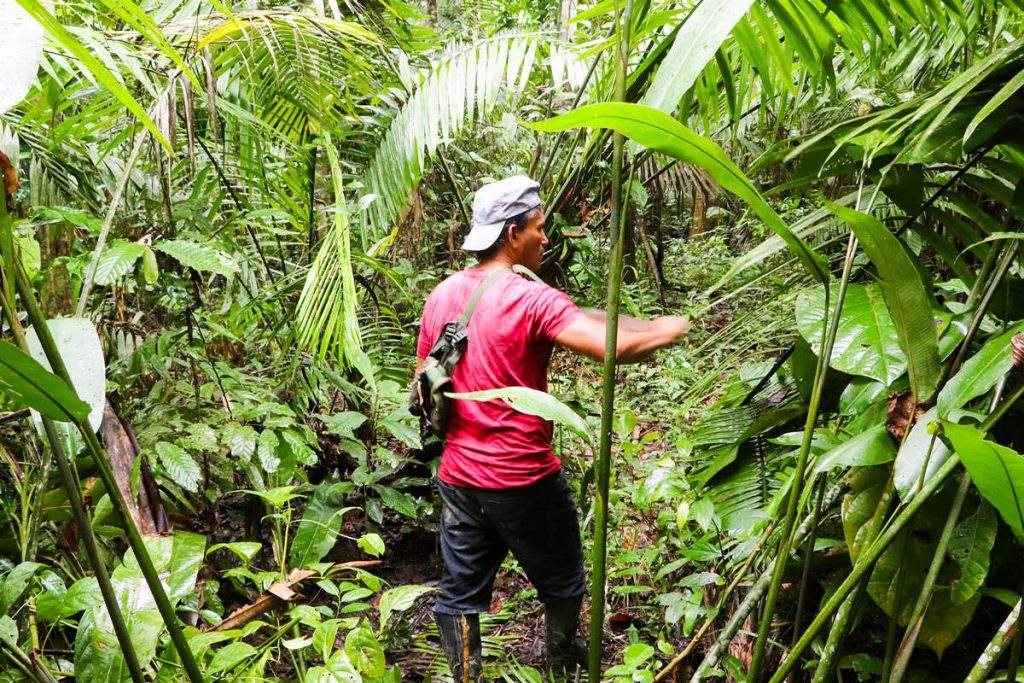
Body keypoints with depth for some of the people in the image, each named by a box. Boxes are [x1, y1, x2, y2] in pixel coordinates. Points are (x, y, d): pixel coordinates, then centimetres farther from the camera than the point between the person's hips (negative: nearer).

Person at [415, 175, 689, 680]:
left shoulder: (441, 296, 2)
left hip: (458, 478, 5)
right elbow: (613, 348, -27)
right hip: (524, 482, -5)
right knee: (562, 585, 20)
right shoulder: (532, 300, -18)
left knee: (460, 594, 14)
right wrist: (665, 331, -9)